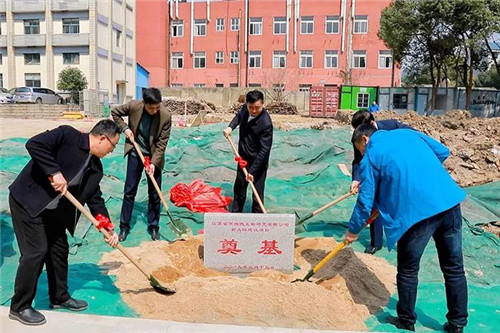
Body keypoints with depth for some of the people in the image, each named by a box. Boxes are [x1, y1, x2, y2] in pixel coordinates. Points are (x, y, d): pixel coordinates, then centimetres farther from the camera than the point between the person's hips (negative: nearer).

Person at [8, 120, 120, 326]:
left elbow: (95, 199, 7)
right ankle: (19, 307, 11)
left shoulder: (96, 168, 3)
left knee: (60, 250, 13)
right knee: (36, 251, -7)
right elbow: (34, 144, -28)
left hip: (53, 211, 8)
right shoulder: (67, 136, -17)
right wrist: (54, 172, -30)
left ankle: (60, 297, 31)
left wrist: (109, 229, 0)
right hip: (28, 201, -8)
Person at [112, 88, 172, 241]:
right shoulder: (133, 106, -18)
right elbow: (115, 112, 2)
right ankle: (124, 226, 17)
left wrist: (153, 162, -21)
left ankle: (153, 226, 19)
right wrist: (125, 128, -9)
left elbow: (162, 143, -16)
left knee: (154, 193, 5)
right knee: (129, 191, 5)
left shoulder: (166, 116, -22)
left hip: (154, 156, -1)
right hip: (135, 153, 1)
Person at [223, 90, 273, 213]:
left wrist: (252, 170, -28)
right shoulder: (245, 108, -10)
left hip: (258, 162, -7)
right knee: (239, 189, 20)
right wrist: (230, 127, -1)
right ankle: (235, 213, 38)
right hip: (243, 158, 7)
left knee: (257, 193, 1)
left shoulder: (266, 123, -29)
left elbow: (264, 150, -28)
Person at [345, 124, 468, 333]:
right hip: (450, 200, 6)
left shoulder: (370, 157, 5)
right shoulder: (407, 133, 19)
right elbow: (443, 152, 21)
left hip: (417, 212, -5)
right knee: (454, 268, 17)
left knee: (408, 271, 14)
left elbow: (366, 201, 6)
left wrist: (353, 231, 18)